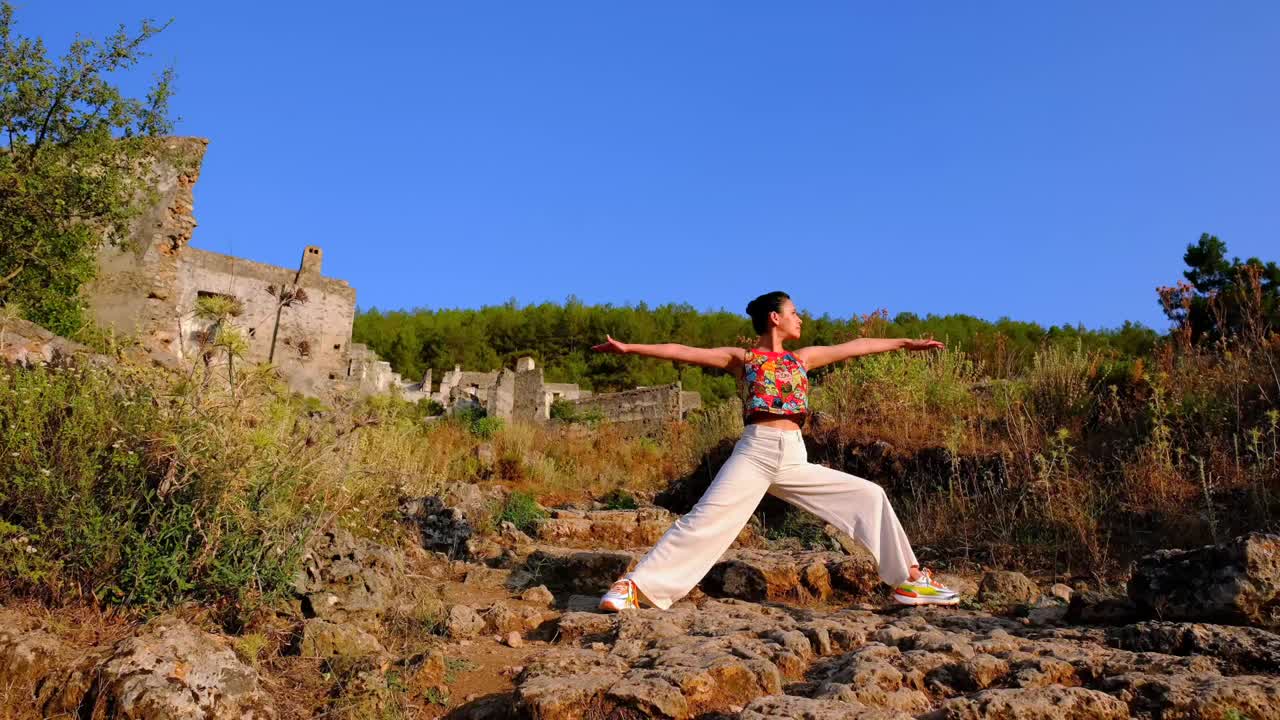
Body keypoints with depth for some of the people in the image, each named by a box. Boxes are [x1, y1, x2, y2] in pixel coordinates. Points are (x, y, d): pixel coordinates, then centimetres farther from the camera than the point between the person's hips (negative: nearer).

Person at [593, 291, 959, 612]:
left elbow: (854, 347, 25)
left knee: (870, 495, 4)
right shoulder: (742, 358, 6)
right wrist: (629, 347, -9)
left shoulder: (802, 358, 19)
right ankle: (634, 585, -14)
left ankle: (909, 579, 14)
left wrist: (905, 343, 28)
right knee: (703, 520, -18)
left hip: (794, 459, 5)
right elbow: (682, 352, -2)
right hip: (755, 453, -5)